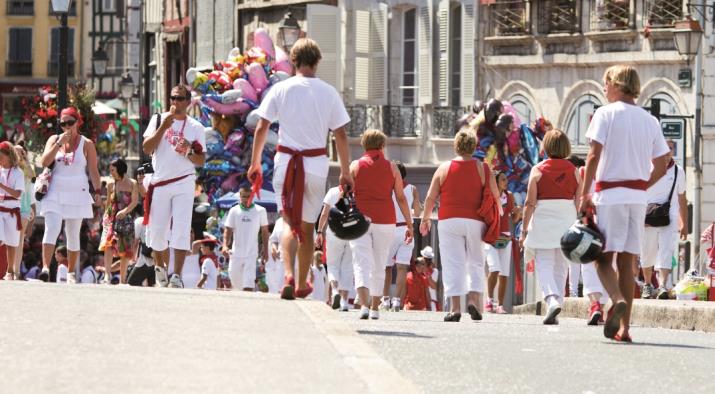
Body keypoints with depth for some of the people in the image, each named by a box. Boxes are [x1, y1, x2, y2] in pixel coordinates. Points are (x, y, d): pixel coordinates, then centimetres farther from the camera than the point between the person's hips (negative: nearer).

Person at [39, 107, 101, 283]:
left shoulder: (86, 144, 4)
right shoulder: (54, 139, 8)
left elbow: (93, 171, 4)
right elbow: (45, 162, -5)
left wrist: (97, 191, -4)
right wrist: (59, 143, -11)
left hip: (77, 193, 0)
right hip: (55, 193, 0)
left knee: (73, 234, 5)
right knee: (51, 229, -17)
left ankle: (71, 273, 12)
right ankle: (45, 268, -28)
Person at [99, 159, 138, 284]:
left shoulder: (132, 184, 0)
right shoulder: (110, 184, 7)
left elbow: (135, 201, -9)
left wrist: (125, 211, -24)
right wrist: (105, 216, 15)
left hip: (126, 219, 0)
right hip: (111, 217, 0)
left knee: (125, 250, 5)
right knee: (108, 245, -20)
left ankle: (122, 279, 17)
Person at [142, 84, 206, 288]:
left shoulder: (196, 127, 7)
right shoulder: (159, 120, 6)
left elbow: (201, 160, 7)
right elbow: (147, 148, -4)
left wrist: (189, 153, -14)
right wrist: (164, 127, -13)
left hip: (184, 183, -1)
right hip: (160, 183, 1)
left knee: (181, 231, -11)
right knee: (157, 231, 6)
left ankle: (177, 276, -15)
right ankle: (160, 266, 29)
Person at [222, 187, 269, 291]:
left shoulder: (260, 211, 2)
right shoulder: (234, 211, 3)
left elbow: (264, 231, 9)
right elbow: (228, 230, 1)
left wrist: (265, 249, 7)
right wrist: (225, 246, -15)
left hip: (251, 252, -2)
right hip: (236, 252, 2)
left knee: (249, 283, -15)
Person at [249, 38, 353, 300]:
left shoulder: (280, 89, -2)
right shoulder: (328, 92, 0)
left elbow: (262, 128, -3)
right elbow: (341, 135, 1)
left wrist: (255, 163, 6)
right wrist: (345, 172, 8)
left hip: (285, 160, -1)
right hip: (317, 164, 1)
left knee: (290, 223, 4)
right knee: (307, 226, 14)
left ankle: (288, 275, -19)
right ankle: (302, 284, 21)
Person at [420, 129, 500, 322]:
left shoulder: (444, 168, 2)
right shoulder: (483, 169, 2)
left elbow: (430, 197, 4)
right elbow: (495, 197, 4)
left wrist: (425, 219, 18)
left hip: (449, 221, -1)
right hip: (475, 222, 1)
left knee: (453, 264, -1)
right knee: (476, 263, 12)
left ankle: (455, 307, -8)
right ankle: (474, 298, -6)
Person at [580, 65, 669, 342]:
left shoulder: (606, 114, -4)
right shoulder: (650, 121, 11)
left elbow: (594, 155, -11)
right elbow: (661, 166, 10)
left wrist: (584, 194, -8)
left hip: (609, 193, -4)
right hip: (638, 197, 4)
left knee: (604, 257, -1)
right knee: (627, 261, 7)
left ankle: (618, 300, -29)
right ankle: (624, 327, 2)